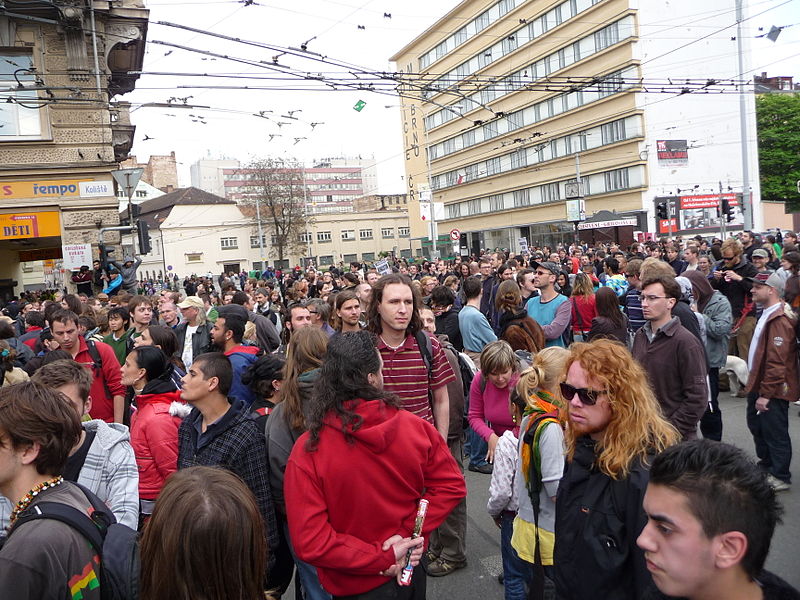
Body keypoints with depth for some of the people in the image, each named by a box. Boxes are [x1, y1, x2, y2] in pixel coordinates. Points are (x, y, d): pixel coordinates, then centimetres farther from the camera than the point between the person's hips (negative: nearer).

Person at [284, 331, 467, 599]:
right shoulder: (416, 427, -17)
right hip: (411, 569, 4)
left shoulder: (307, 451, -23)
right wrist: (407, 532, -13)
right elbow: (451, 485, -9)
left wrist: (383, 557, -18)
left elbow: (309, 542, -25)